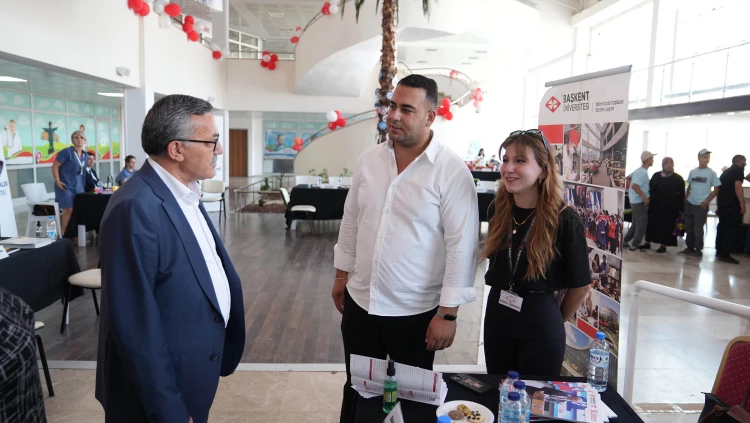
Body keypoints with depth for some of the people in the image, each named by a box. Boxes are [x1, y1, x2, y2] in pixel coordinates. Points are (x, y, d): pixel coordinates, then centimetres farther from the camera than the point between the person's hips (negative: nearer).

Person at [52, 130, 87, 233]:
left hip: (78, 187, 7)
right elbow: (55, 166, -11)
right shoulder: (67, 152, -9)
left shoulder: (84, 155, 12)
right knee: (68, 210, -13)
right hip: (66, 186, -7)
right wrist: (57, 180, -19)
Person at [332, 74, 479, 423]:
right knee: (357, 391, 21)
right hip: (360, 303, 5)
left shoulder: (452, 171, -15)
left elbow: (461, 245, -15)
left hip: (416, 312, -4)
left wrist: (448, 313, -15)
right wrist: (341, 274, 13)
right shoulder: (369, 159, 1)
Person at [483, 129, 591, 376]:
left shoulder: (564, 220, -15)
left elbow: (581, 285, -5)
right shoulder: (498, 212, -1)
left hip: (540, 327, -4)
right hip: (497, 317, 4)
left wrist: (557, 320, 5)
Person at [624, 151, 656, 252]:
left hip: (635, 201, 10)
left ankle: (625, 241, 22)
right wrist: (644, 196, -27)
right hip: (640, 201, -10)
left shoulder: (639, 170, 10)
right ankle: (635, 245, 1)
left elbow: (628, 177, 23)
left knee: (636, 223, 17)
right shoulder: (643, 173, -19)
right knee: (642, 224, -3)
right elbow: (634, 186, -30)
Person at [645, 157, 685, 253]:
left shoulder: (678, 179, -2)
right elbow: (650, 189, 11)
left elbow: (681, 195, -4)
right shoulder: (656, 176, 7)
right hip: (655, 205, 3)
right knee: (652, 224, 9)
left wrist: (680, 209, -9)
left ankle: (664, 245, 12)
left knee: (666, 226, 2)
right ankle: (648, 242, 21)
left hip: (670, 208, -3)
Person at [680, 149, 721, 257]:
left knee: (698, 229, -1)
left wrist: (707, 201, -12)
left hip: (701, 205, -4)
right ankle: (690, 248, 22)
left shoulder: (711, 173, -5)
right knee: (688, 227, 11)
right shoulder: (692, 171, 6)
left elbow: (716, 189, -4)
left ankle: (698, 250, 8)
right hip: (689, 203, 4)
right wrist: (685, 198, 8)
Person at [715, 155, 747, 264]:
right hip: (732, 203, -8)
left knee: (723, 225, 13)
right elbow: (737, 187, -15)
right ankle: (725, 254, -12)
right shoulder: (739, 170, -4)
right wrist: (742, 204, -18)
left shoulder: (726, 171, 21)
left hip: (722, 202, 8)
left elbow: (719, 187, 24)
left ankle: (719, 251, 15)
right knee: (734, 227, -7)